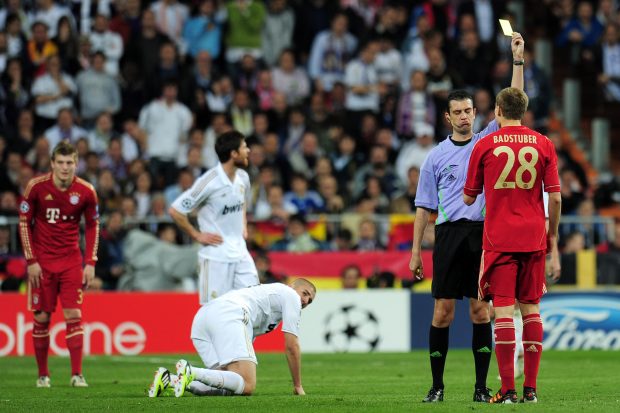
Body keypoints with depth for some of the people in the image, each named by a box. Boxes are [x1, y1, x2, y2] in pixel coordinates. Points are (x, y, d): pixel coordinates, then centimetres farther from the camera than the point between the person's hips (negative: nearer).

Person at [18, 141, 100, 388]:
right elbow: (24, 222, -1)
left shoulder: (86, 191, -5)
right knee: (42, 318, 0)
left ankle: (77, 374, -4)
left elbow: (93, 226, 7)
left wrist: (90, 263, 0)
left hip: (71, 261, 1)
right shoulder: (36, 187, -9)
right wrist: (31, 261, -5)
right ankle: (43, 374, 11)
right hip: (42, 262, -1)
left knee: (74, 315, -7)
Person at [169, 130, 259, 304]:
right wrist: (197, 235, -9)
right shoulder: (209, 182, -17)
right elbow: (175, 211, -13)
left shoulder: (242, 177, 6)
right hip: (215, 255, -7)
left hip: (240, 253, 7)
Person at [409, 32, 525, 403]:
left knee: (481, 310, -1)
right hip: (449, 234, 0)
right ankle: (437, 386, 4)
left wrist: (518, 60, -7)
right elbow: (424, 206, 10)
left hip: (483, 234, 0)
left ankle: (482, 387, 1)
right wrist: (416, 251, 4)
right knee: (443, 311, -2)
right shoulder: (437, 156, 9)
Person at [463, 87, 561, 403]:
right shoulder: (543, 145, 3)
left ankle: (508, 390, -10)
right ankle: (530, 388, 7)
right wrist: (553, 237, 13)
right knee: (531, 309, 9)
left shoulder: (484, 146, -1)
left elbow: (469, 198, 7)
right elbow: (555, 197, 2)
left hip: (498, 239, -2)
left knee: (503, 310, -4)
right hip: (533, 239, 2)